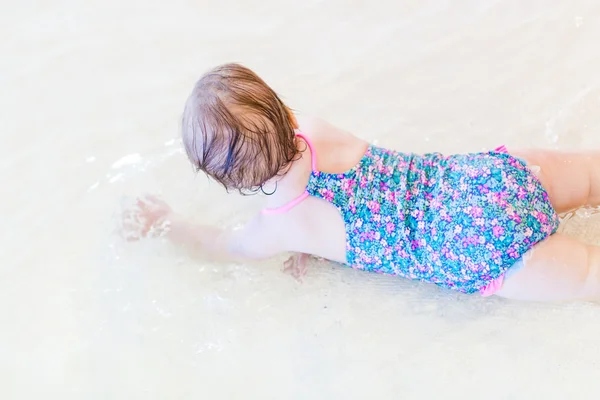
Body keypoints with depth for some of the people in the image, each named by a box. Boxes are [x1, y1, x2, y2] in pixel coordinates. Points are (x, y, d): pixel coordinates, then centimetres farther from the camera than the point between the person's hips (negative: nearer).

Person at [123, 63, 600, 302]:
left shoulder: (277, 228, -13)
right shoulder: (313, 128, -1)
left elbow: (230, 245, 11)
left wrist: (168, 221, 23)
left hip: (487, 253, -6)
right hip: (493, 169, 6)